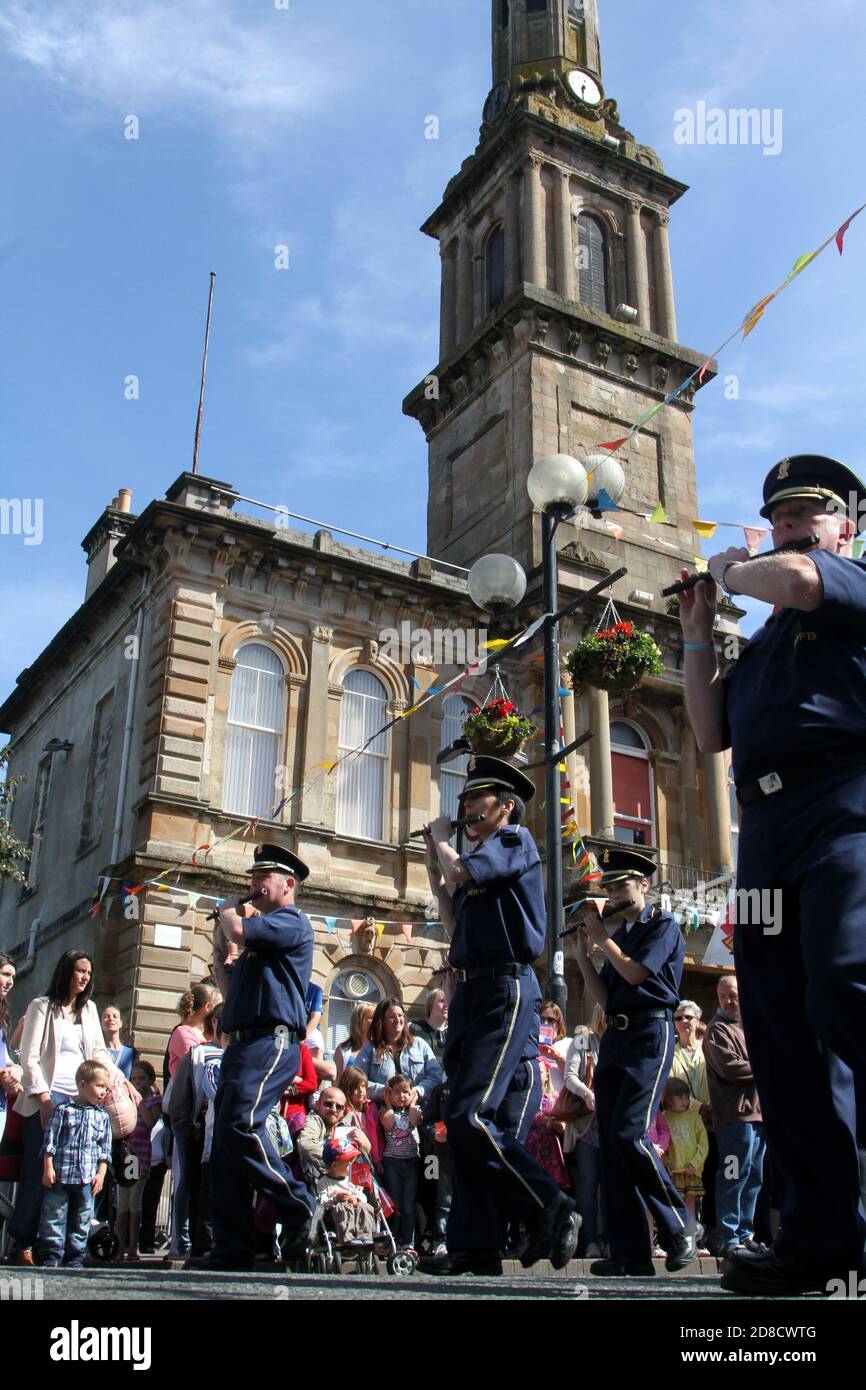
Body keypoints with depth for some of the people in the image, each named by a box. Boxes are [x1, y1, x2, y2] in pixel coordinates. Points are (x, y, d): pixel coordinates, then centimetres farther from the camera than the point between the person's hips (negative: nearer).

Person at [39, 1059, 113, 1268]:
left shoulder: (102, 1117, 9)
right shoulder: (63, 1109, -1)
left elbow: (105, 1149, 11)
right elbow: (50, 1140, -3)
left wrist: (101, 1174, 2)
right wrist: (48, 1168, -7)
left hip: (87, 1178, 3)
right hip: (60, 1175, -3)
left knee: (82, 1220, 7)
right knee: (54, 1216, 0)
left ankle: (75, 1257, 15)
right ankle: (51, 1256, 8)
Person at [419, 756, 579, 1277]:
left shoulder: (515, 840, -1)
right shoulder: (480, 858, 25)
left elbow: (459, 873, -16)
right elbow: (454, 919, 23)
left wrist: (442, 838, 4)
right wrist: (433, 858, 22)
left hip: (504, 990, -10)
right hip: (473, 992, 10)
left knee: (472, 1117, -18)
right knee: (467, 1122, 5)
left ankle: (552, 1210, -8)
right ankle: (476, 1245, 7)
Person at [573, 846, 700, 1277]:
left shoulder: (663, 926, 1)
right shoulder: (619, 935, 22)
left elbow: (634, 973, -13)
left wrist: (600, 936, -2)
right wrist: (582, 953, 11)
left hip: (650, 1035, -8)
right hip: (614, 1037, 8)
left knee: (628, 1133, -19)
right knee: (610, 1142, 1)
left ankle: (679, 1227, -3)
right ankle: (630, 1253, 3)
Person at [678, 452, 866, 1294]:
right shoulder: (763, 644, 31)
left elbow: (796, 581, -12)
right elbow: (711, 734, 25)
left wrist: (731, 571, 9)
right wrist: (697, 633, 22)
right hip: (768, 835, 8)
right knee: (784, 1038, 1)